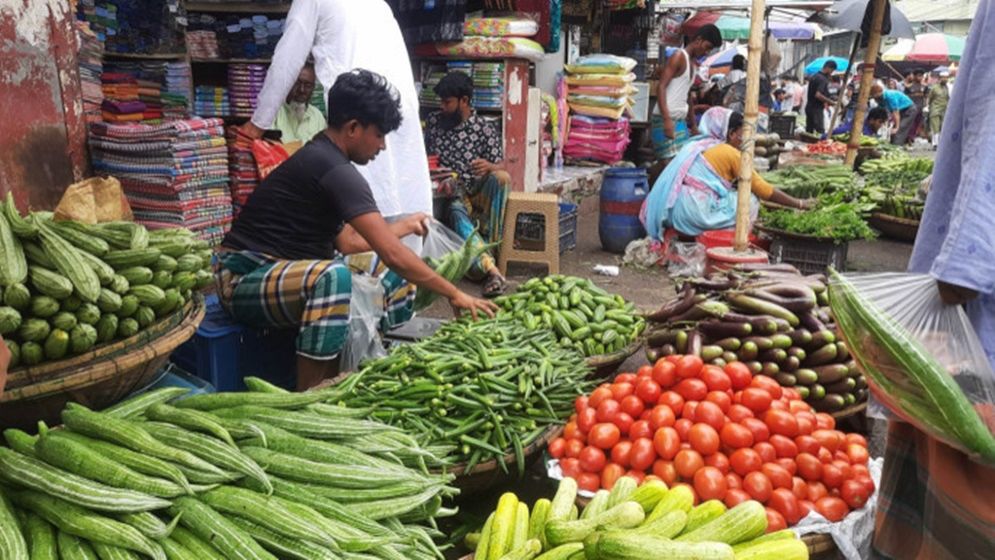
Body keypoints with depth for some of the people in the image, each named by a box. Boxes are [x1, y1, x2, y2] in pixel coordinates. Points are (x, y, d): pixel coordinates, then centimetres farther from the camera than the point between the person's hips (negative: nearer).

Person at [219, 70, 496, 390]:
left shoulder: (320, 158, 10)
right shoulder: (334, 170, -20)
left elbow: (347, 242, 17)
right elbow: (393, 255, -24)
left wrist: (404, 227, 26)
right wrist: (454, 295, -16)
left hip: (290, 273, 10)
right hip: (245, 279, -10)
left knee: (397, 282, 7)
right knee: (333, 276, -39)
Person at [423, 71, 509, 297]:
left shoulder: (485, 128, 1)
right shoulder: (433, 121, 10)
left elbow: (499, 168, -3)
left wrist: (488, 167, -26)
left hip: (479, 193, 0)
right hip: (450, 194, 0)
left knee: (501, 177, -33)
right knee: (456, 211, -36)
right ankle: (490, 268, -50)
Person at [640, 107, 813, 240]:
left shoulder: (698, 144, 19)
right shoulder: (731, 153, -3)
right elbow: (763, 190, 2)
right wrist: (798, 204, 11)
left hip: (671, 212, 8)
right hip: (695, 212, -8)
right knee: (750, 201, 6)